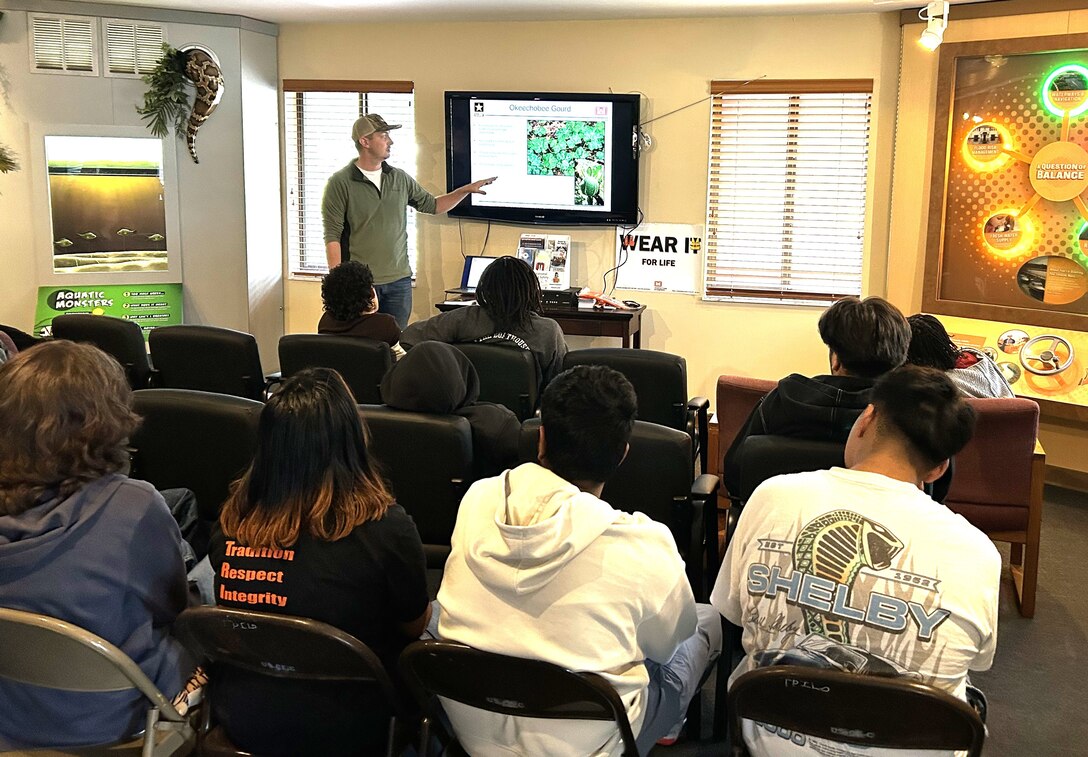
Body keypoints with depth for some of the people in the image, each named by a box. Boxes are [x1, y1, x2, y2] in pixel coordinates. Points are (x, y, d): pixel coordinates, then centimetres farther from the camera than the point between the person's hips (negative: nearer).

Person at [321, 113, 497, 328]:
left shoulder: (400, 179, 10)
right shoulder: (340, 183, -6)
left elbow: (432, 205, 20)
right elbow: (332, 235, -8)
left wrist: (466, 190, 8)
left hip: (399, 280, 5)